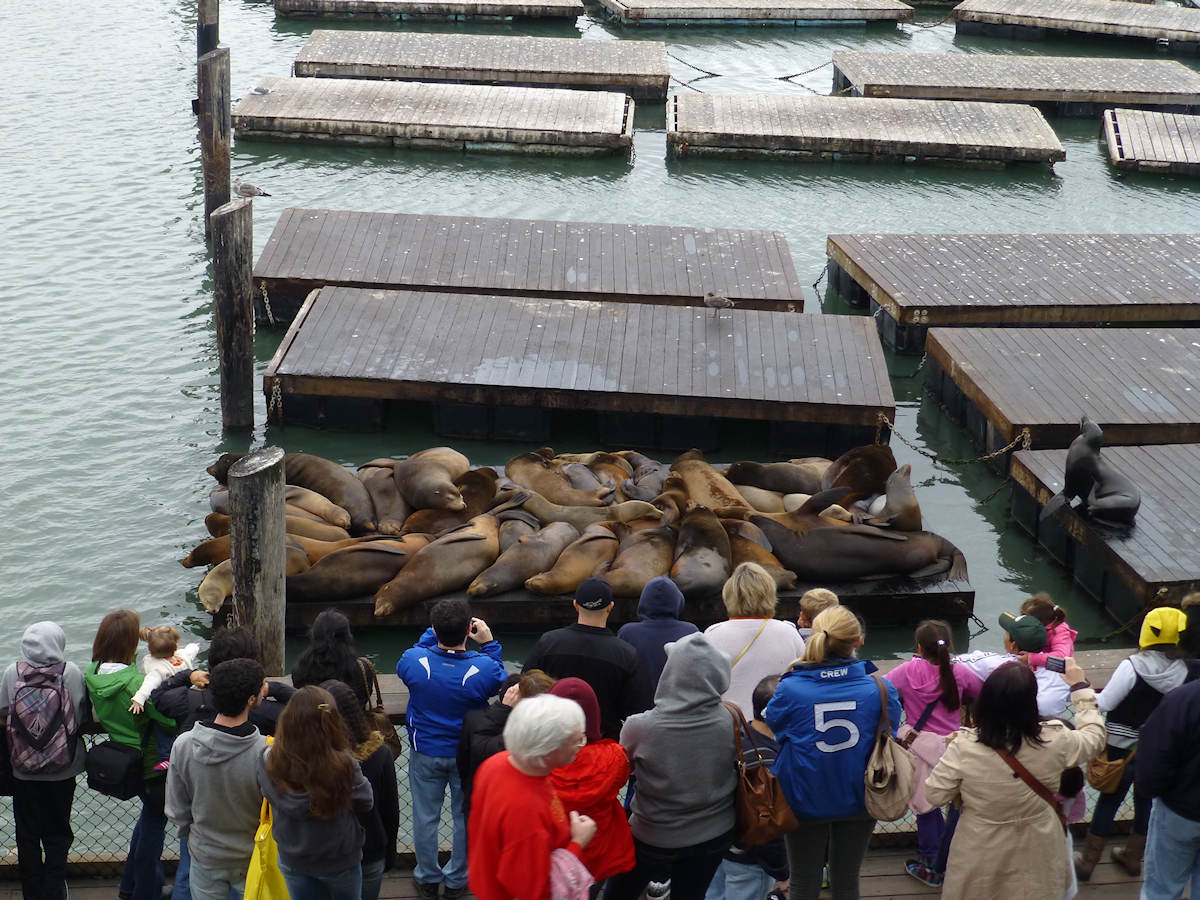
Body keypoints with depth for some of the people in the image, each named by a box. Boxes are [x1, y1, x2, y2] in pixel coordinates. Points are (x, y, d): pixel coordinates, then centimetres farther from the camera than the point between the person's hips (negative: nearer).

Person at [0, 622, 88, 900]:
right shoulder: (72, 672, -14)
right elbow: (84, 715, -7)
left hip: (23, 771, 0)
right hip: (62, 771, 0)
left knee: (27, 835, 15)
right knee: (58, 834, 15)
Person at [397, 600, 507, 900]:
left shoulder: (414, 661, -23)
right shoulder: (484, 667, -26)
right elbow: (501, 679, -1)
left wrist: (431, 634, 6)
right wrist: (489, 643, -1)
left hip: (425, 754, 1)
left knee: (425, 816, 18)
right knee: (466, 816, 19)